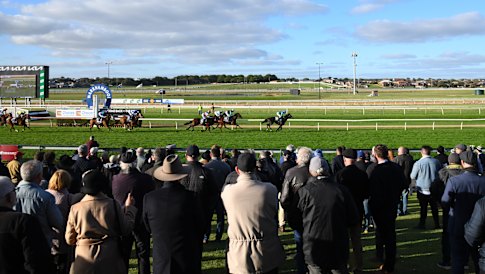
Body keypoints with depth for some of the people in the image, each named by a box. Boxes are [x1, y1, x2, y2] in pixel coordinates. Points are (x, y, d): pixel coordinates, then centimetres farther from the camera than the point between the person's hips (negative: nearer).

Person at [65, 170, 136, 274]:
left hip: (84, 263, 1)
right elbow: (126, 230, 0)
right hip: (110, 261, -1)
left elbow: (69, 240, 3)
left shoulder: (75, 209, -5)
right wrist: (129, 208, 11)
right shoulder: (113, 205, -10)